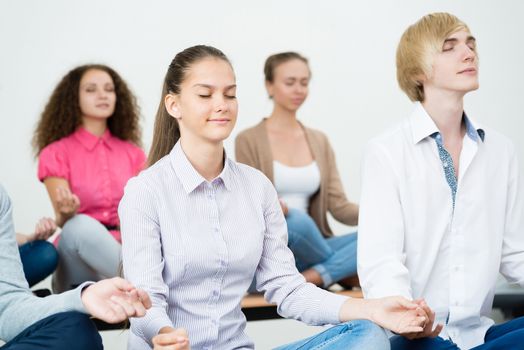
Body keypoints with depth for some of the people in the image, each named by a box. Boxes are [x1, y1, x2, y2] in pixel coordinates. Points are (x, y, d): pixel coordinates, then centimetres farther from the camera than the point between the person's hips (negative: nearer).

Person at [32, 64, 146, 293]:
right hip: (80, 262, -1)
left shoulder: (132, 153, 13)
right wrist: (67, 214, -29)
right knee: (81, 226, -38)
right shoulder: (56, 154, 2)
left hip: (123, 250, 2)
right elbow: (63, 223, -6)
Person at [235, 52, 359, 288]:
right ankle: (341, 272, -12)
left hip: (306, 251, 4)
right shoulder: (249, 140, 0)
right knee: (297, 220, -37)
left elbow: (338, 205, 4)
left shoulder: (319, 141, 14)